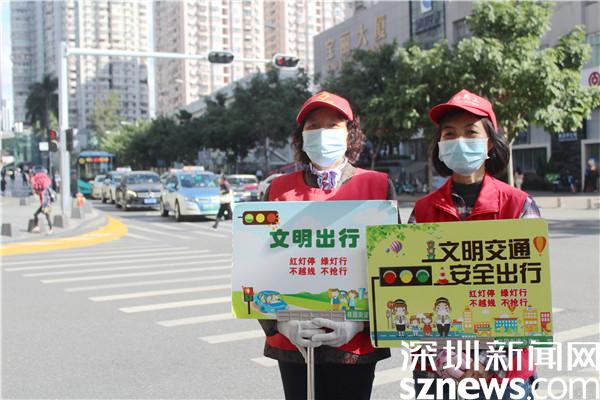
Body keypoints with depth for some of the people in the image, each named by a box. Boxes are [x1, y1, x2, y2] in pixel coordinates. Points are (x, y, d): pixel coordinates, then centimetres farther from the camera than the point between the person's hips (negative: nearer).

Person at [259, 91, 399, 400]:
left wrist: (360, 322, -10)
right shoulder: (279, 190, 5)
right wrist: (281, 322, -10)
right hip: (291, 342, 2)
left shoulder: (378, 185, 1)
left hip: (354, 343, -1)